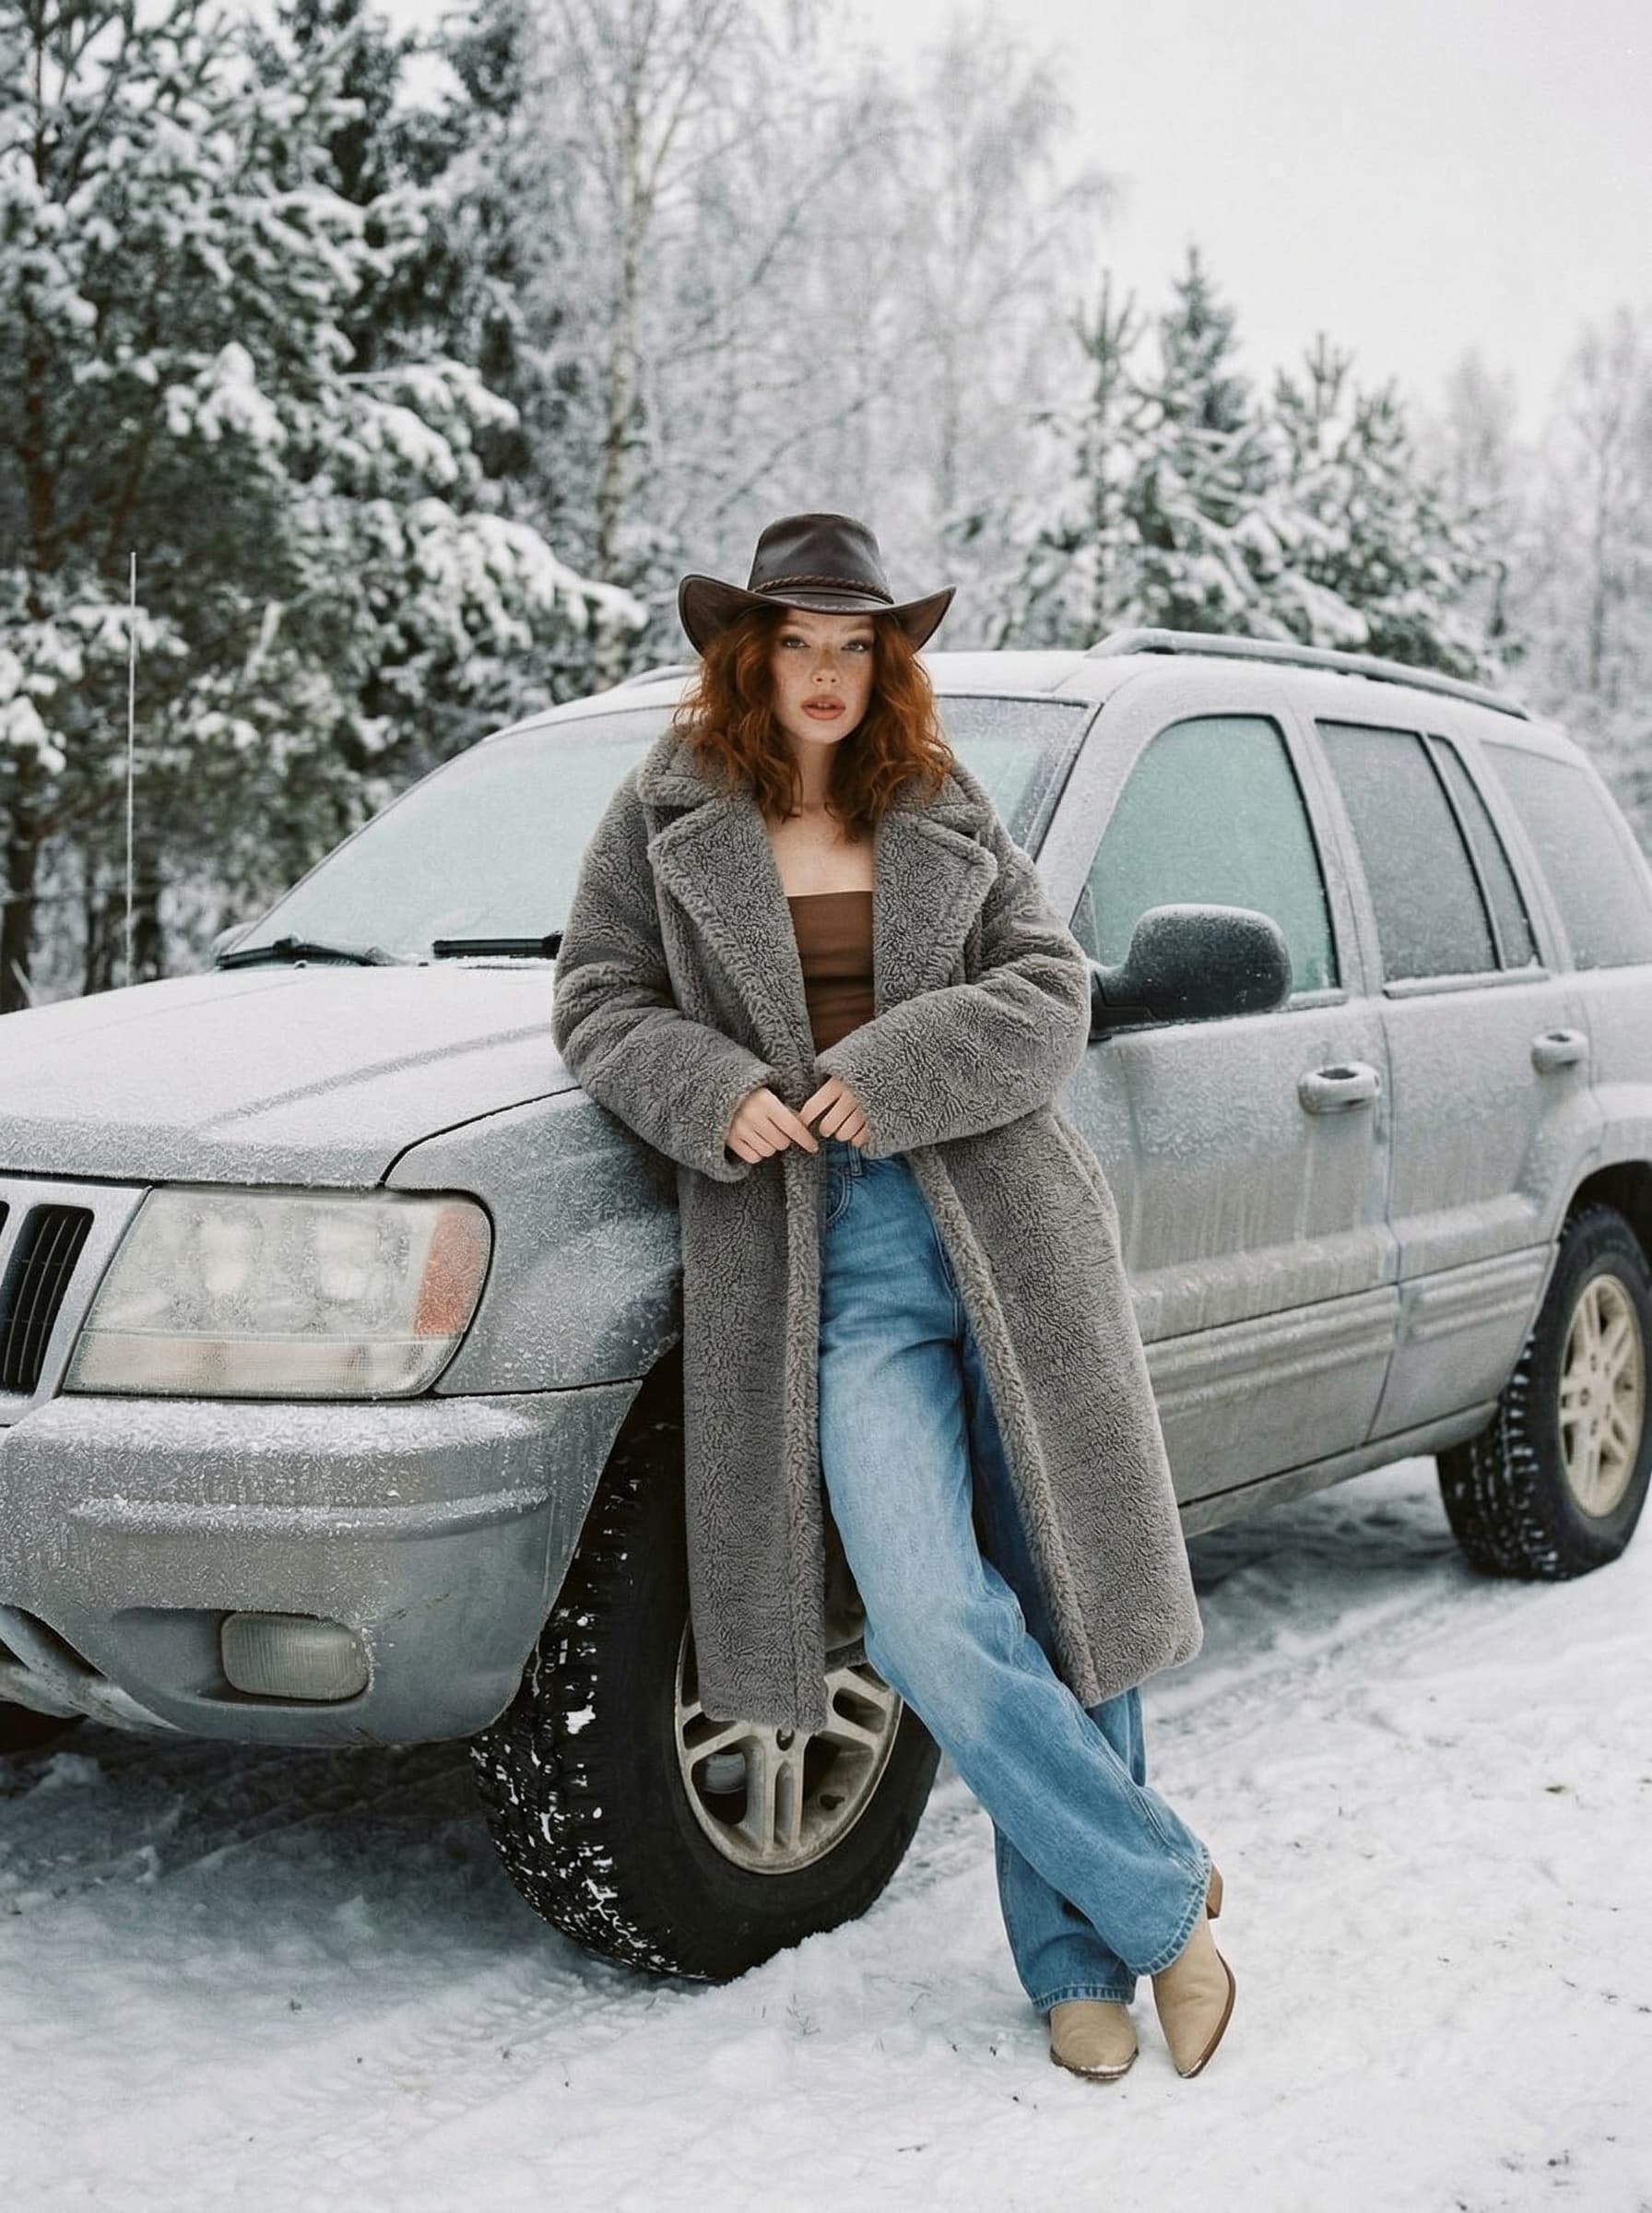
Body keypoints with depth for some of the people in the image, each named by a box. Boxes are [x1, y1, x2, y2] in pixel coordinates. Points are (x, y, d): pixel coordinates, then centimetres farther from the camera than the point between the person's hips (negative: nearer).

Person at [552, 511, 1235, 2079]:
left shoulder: (947, 815, 13)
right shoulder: (663, 816, 10)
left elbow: (1050, 995, 6)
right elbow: (598, 1005, 9)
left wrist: (896, 1075, -10)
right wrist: (715, 1094, -9)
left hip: (1006, 1230, 2)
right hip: (829, 1269, -2)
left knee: (1066, 1604, 4)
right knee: (935, 1628, -16)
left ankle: (1076, 1958, 21)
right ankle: (1162, 1901, 3)